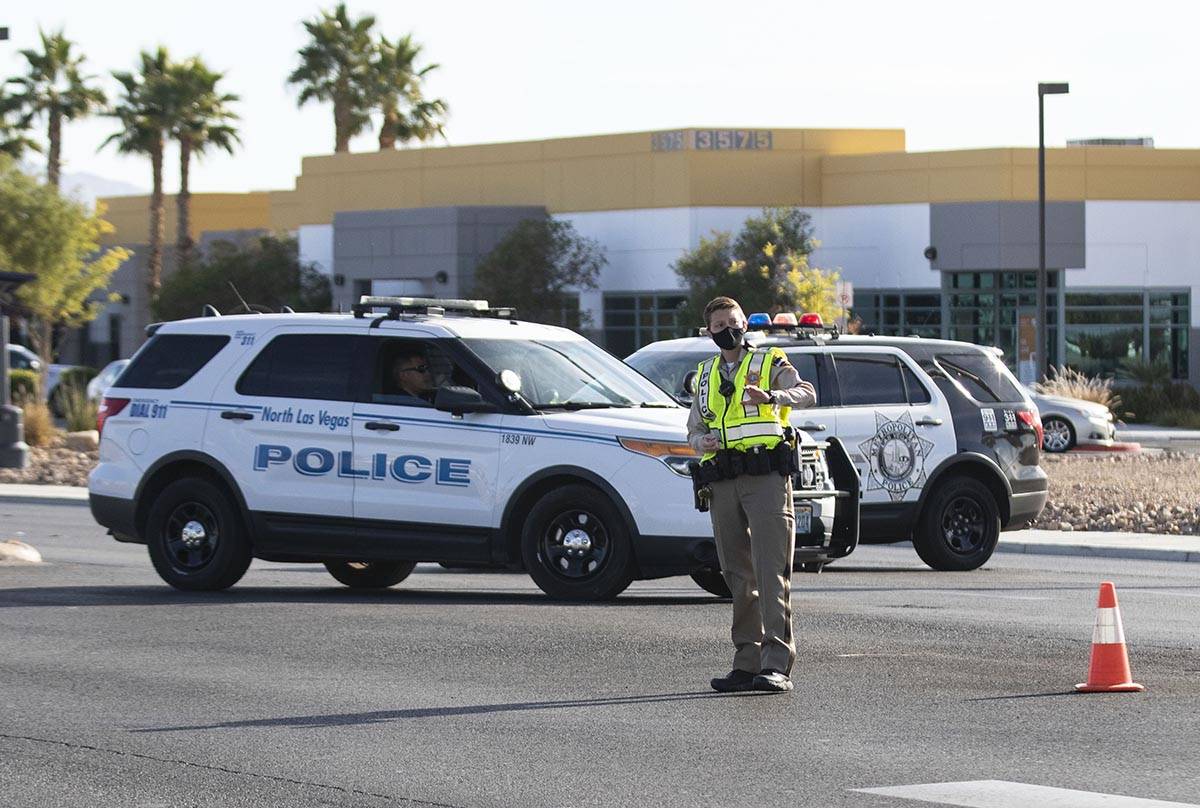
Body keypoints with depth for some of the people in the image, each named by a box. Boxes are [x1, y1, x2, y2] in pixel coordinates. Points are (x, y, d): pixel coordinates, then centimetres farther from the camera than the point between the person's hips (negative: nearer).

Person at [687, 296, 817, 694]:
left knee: (771, 572, -13)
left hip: (766, 478, -5)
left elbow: (807, 394, -12)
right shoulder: (706, 375, 21)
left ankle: (776, 664, -19)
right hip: (723, 483, 5)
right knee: (738, 576, 6)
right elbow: (694, 427, 26)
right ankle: (747, 663, 10)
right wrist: (701, 441, 0)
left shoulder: (770, 363, 6)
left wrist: (773, 396, -33)